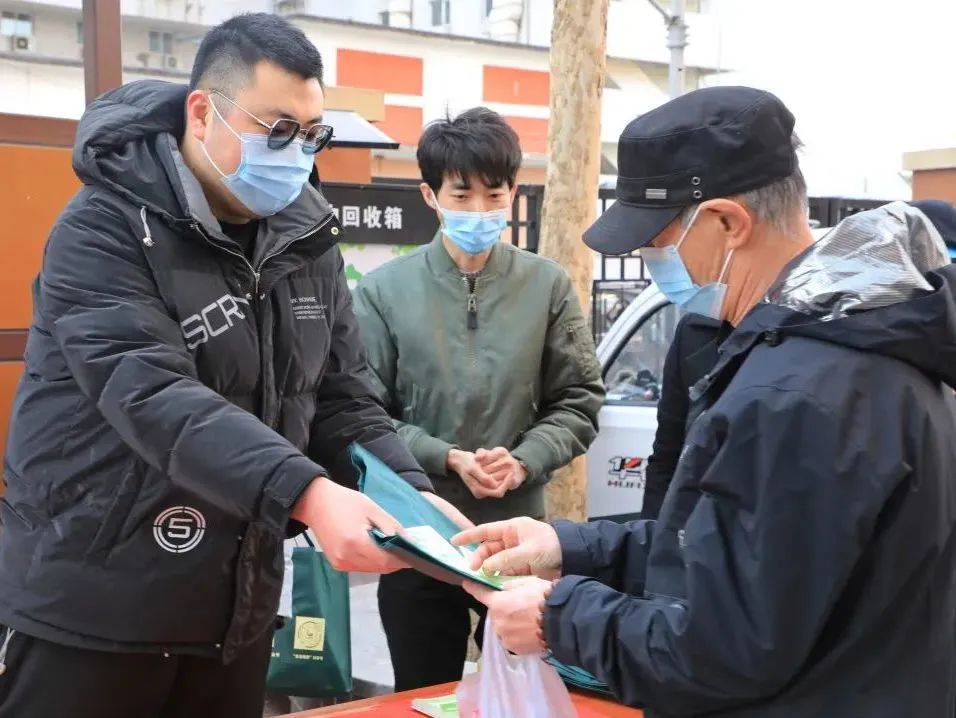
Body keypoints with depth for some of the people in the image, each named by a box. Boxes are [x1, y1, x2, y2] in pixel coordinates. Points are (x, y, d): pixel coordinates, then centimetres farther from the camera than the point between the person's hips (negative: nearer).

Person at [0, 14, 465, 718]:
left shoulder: (308, 240, 5)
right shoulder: (107, 229, -15)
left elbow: (345, 398, 6)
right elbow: (153, 396, -28)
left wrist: (414, 494, -12)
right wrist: (305, 492, -40)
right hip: (91, 612, -5)